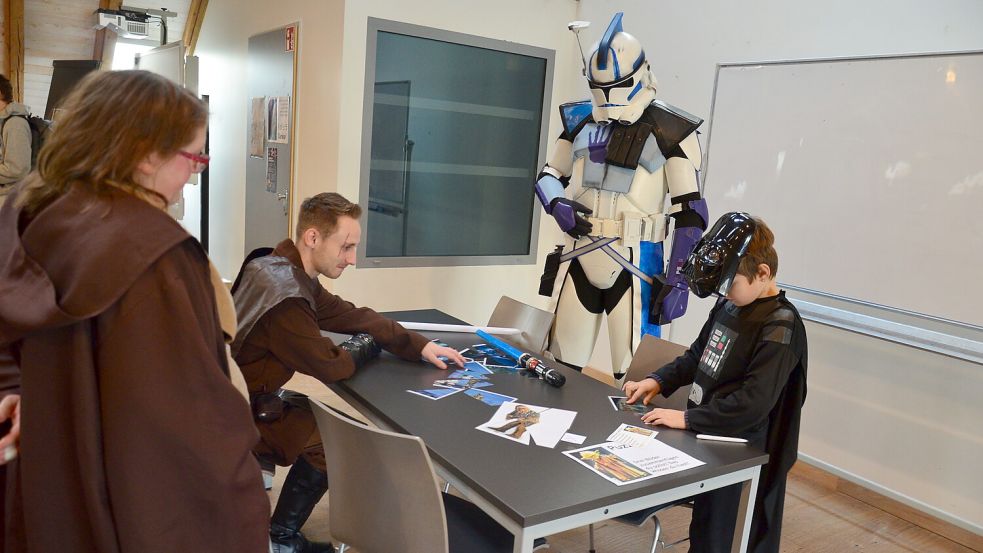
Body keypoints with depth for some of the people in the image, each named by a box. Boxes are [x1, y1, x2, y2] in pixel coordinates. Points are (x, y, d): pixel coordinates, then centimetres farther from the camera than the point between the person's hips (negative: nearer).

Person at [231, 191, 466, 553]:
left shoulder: (288, 270, 0)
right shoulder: (285, 297, -32)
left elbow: (353, 316, 4)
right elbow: (330, 366, -23)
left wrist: (419, 346, -4)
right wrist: (366, 346, -2)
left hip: (250, 397, 9)